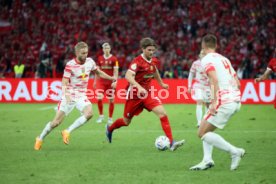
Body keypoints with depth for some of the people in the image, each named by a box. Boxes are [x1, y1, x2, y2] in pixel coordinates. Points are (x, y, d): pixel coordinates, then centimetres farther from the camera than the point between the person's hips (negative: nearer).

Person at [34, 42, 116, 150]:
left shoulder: (90, 62, 0)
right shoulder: (70, 65, -16)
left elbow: (98, 73, 21)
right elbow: (64, 83, -19)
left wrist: (111, 78, 14)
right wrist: (66, 95, -36)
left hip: (81, 96, 4)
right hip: (69, 96, -4)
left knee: (89, 113, -26)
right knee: (56, 122, -5)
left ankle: (67, 132, -14)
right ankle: (40, 139, 20)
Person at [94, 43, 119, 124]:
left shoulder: (114, 59, -3)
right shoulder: (100, 58, 7)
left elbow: (116, 71, -6)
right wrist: (95, 81, 14)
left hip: (110, 82, -2)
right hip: (101, 81, 2)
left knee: (111, 100, 1)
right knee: (99, 98, -12)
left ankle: (110, 118, 13)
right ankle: (101, 115, 6)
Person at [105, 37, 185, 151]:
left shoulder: (153, 61, 1)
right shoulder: (137, 61, -20)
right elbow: (128, 76, -35)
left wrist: (161, 83, 32)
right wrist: (139, 87, -49)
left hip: (147, 93, 5)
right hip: (134, 94, -5)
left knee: (162, 113, -16)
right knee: (126, 121, 12)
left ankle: (171, 143, -19)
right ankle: (110, 128, 45)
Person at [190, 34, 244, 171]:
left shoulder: (207, 59, -5)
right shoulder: (224, 59, 20)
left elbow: (214, 79, -21)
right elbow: (237, 83, 18)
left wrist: (214, 101, -26)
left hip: (224, 102, -9)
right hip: (235, 100, 9)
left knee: (202, 133, -2)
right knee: (206, 129, 20)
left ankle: (234, 151, -9)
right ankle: (207, 160, 7)